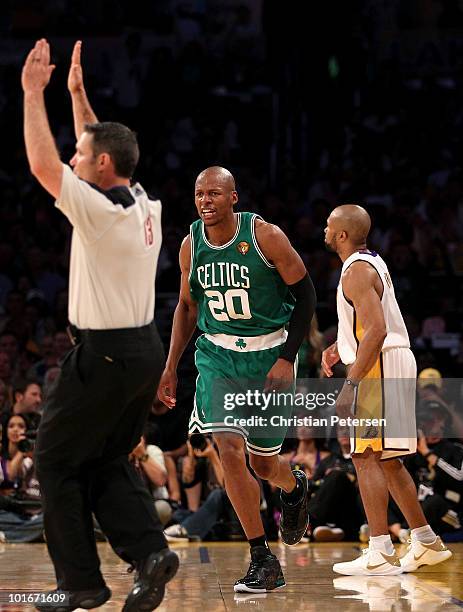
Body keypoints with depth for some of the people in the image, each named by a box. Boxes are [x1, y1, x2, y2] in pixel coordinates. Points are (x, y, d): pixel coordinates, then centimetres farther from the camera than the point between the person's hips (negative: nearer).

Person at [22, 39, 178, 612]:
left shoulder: (100, 211, -19)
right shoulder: (145, 205, 6)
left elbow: (42, 164, -20)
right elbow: (101, 149, 22)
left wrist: (33, 92, -11)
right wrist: (76, 92, 23)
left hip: (104, 355, -8)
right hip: (145, 351, 8)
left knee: (55, 459, 4)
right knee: (107, 461, 18)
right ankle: (148, 549, 0)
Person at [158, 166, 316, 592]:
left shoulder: (265, 236, -16)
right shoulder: (191, 245, -2)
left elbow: (306, 296, -9)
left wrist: (287, 359, -15)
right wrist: (171, 369, 11)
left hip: (269, 356, -3)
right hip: (218, 355, 3)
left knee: (264, 463, 5)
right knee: (229, 449, -15)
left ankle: (295, 487, 46)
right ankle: (263, 561, -6)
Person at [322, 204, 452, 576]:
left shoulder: (357, 271, -14)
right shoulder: (372, 262, 18)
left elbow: (376, 331, -24)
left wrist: (351, 384, -25)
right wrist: (339, 348, 19)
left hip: (380, 367, -10)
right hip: (396, 364, 10)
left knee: (366, 457, -12)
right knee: (387, 461, 15)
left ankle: (381, 554, -16)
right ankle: (427, 543, 20)